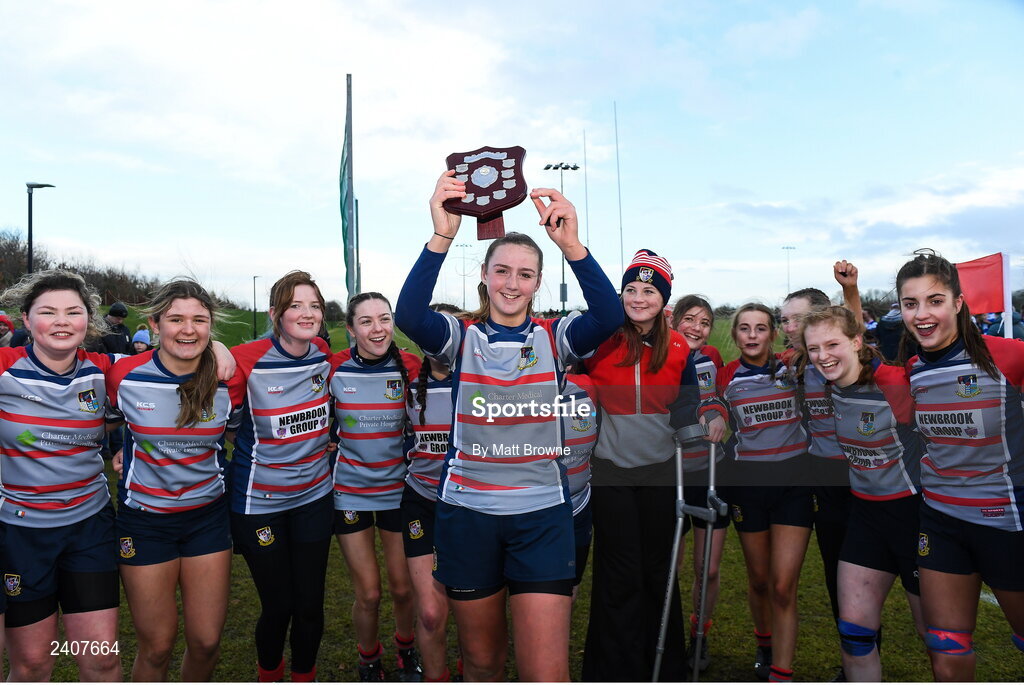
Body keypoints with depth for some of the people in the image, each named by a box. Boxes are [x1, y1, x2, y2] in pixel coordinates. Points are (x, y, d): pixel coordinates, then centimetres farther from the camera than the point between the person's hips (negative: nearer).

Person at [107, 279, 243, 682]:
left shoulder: (228, 380, -11)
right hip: (144, 519, -1)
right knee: (156, 648, 8)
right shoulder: (125, 375, -14)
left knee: (206, 642, 8)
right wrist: (126, 451, 0)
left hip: (208, 515, 2)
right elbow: (108, 420, 9)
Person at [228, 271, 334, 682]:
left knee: (311, 605, 10)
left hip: (314, 497, 4)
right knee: (278, 606, 9)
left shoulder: (325, 357, -4)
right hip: (259, 502, -3)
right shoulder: (246, 360, -19)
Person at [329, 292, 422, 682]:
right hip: (350, 490, 0)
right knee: (368, 593, 5)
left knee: (403, 587, 9)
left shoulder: (411, 368, -9)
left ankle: (407, 651, 39)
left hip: (398, 488, 1)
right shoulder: (333, 369, -9)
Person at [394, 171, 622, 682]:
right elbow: (409, 315, -21)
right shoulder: (460, 337, 0)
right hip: (467, 511, 1)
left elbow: (610, 316, -20)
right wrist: (441, 237, -34)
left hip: (541, 512, 0)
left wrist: (571, 245, -34)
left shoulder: (555, 339, 0)